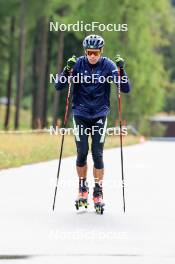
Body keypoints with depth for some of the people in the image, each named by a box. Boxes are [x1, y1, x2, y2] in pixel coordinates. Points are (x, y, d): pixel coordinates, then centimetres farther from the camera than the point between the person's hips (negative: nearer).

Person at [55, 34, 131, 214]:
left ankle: (98, 193, 5)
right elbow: (58, 86, -12)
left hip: (99, 115, 0)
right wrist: (68, 69, -28)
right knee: (82, 153, -3)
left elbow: (126, 89, -11)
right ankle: (82, 189, 16)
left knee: (97, 154, -5)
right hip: (80, 114, 0)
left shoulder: (107, 65, -8)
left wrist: (121, 70, -27)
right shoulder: (78, 64, -8)